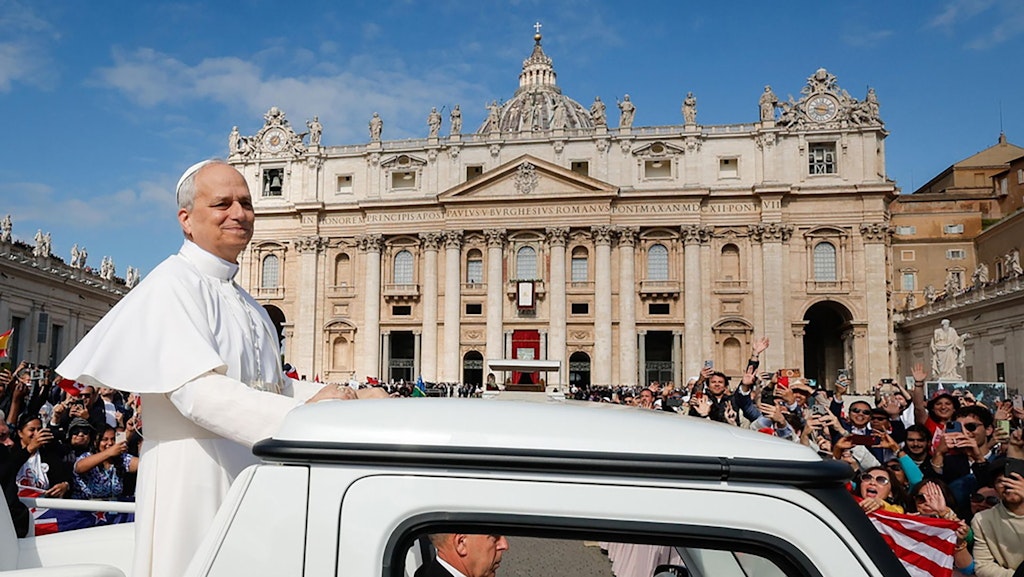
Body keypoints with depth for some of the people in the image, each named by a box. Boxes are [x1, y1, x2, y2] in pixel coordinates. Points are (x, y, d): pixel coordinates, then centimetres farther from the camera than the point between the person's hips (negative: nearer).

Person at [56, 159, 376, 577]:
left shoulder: (244, 303, 16)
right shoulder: (173, 284, -11)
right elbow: (197, 392, -25)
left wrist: (325, 398, 1)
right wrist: (300, 414, -35)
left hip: (252, 474, 8)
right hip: (193, 474, -8)